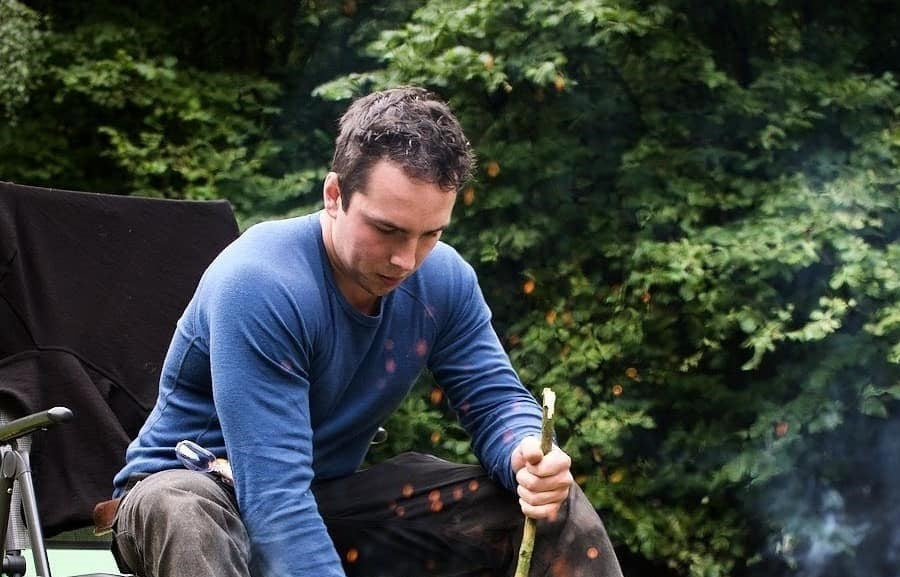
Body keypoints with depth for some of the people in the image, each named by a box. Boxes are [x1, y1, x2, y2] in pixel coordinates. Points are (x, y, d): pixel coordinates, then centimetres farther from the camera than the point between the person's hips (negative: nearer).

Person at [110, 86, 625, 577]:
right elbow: (273, 494, -35)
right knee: (182, 514, -42)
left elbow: (497, 398, -4)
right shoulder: (258, 285, -29)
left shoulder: (444, 280, -9)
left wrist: (529, 455, -29)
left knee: (553, 504, -8)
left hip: (332, 501, 5)